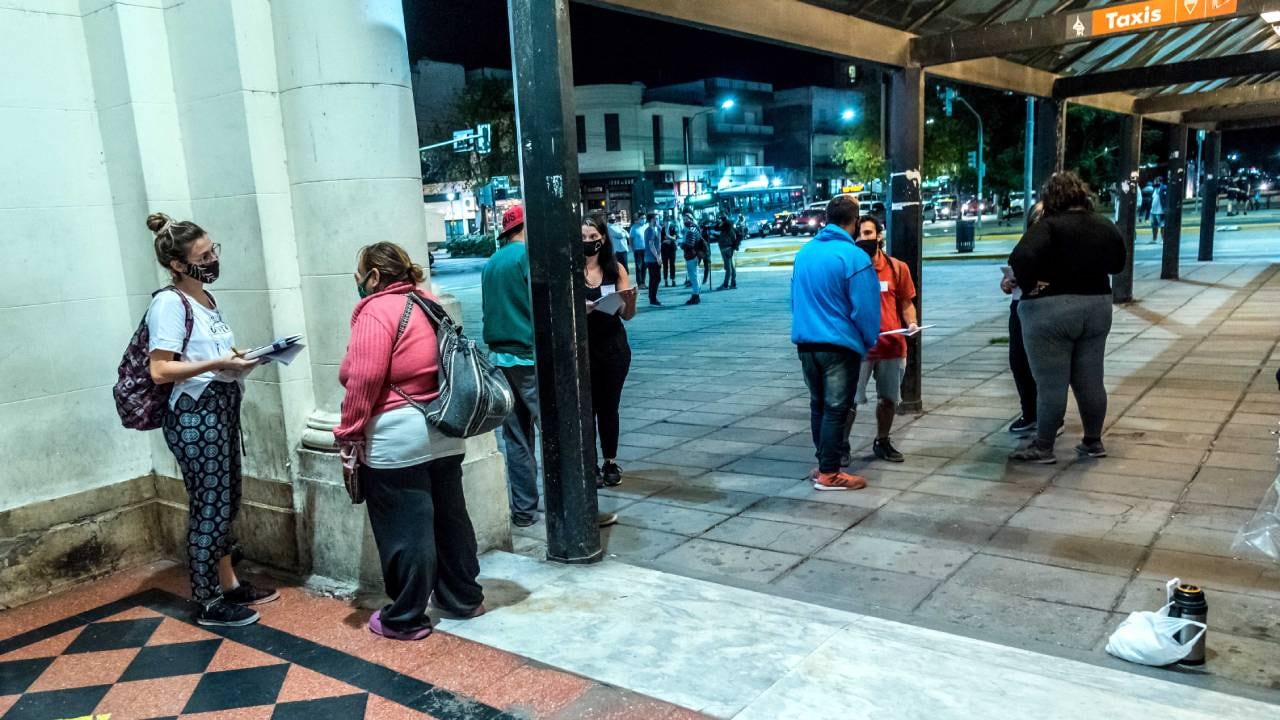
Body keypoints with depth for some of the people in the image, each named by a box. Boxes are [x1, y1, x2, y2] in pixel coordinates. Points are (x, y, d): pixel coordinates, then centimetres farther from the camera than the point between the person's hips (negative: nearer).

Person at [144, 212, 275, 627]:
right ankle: (207, 602, 12)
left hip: (222, 410, 9)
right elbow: (160, 371, -19)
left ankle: (228, 583, 29)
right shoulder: (170, 303, -14)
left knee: (226, 502, 15)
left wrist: (239, 359, 4)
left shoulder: (205, 299, 11)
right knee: (209, 506, -1)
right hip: (194, 416, -9)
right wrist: (217, 364, -24)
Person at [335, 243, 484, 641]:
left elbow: (364, 381, -19)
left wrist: (349, 437, -11)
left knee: (404, 530, 2)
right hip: (444, 434, 9)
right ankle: (464, 598, 29)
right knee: (449, 517, 17)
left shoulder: (376, 311, -13)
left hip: (396, 441, -8)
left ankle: (405, 618, 14)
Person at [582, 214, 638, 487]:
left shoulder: (616, 270, 2)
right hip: (582, 347, -2)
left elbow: (627, 315, 3)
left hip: (614, 346, 2)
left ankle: (610, 463, 22)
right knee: (586, 407, 2)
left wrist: (630, 300, -18)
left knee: (609, 406, 10)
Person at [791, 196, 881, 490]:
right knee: (836, 409, 1)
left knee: (818, 405, 16)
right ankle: (829, 474, 6)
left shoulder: (805, 252, 5)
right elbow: (865, 308, -14)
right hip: (839, 344, -6)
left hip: (805, 341, 7)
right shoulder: (854, 257, -15)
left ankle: (824, 464, 24)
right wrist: (870, 340, 3)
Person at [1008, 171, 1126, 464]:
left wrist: (1028, 286, -15)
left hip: (1050, 310, -6)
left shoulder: (1049, 225, -13)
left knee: (1051, 383, -1)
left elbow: (1021, 257, -28)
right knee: (1090, 380, 14)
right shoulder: (1105, 227, 7)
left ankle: (1043, 447, 6)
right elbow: (1117, 264, 20)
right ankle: (1093, 442, 24)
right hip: (1097, 306, 6)